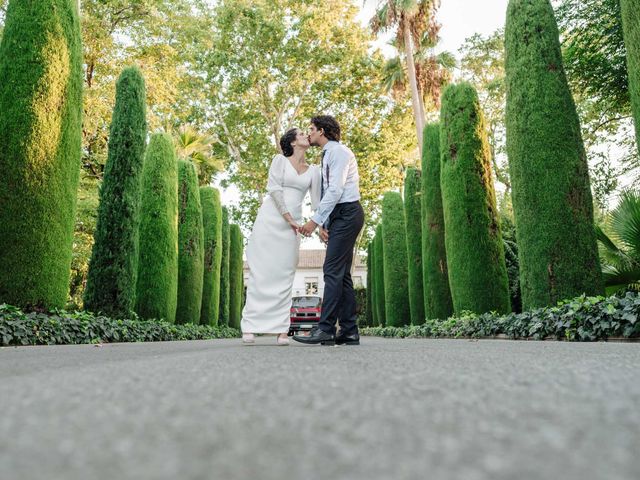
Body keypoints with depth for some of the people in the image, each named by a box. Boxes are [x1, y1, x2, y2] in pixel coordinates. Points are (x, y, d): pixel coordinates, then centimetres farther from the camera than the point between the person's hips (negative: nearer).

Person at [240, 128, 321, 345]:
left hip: (292, 225, 3)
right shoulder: (280, 160, 7)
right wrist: (288, 217, -12)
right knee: (261, 271, -6)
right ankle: (250, 327, -4)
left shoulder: (313, 170, 16)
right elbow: (274, 188, -5)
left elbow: (316, 201, 10)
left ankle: (281, 329, -2)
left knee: (284, 275, -2)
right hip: (270, 219, -3)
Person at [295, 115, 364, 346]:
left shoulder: (339, 152, -7)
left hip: (347, 213, -10)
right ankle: (349, 332, 7)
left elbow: (335, 190, -17)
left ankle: (325, 329, -14)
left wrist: (315, 220, -19)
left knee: (333, 271, -14)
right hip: (339, 216, 10)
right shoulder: (326, 156, 23)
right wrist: (324, 225, 10)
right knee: (342, 273, 5)